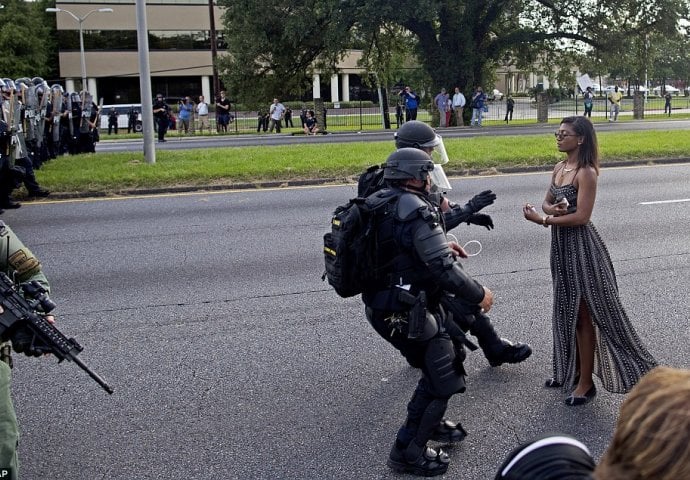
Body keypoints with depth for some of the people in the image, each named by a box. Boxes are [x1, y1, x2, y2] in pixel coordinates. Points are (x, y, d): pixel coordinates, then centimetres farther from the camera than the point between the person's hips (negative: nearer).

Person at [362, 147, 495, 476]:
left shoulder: (383, 204, 4)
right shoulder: (416, 211, -23)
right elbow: (445, 271, -26)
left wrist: (440, 245, 14)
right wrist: (479, 295, -11)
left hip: (386, 305, 9)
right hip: (406, 313, -9)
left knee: (451, 353, 24)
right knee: (443, 376, 5)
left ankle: (431, 422, 39)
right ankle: (407, 452, 14)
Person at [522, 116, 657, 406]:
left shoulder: (586, 173, -17)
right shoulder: (559, 168, 7)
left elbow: (581, 216, -22)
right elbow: (547, 202, 11)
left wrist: (541, 220, -20)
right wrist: (552, 209, -12)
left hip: (580, 246, -8)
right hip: (561, 245, 8)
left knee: (584, 315, 1)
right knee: (567, 312, 18)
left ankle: (586, 383, 12)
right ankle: (571, 370, 33)